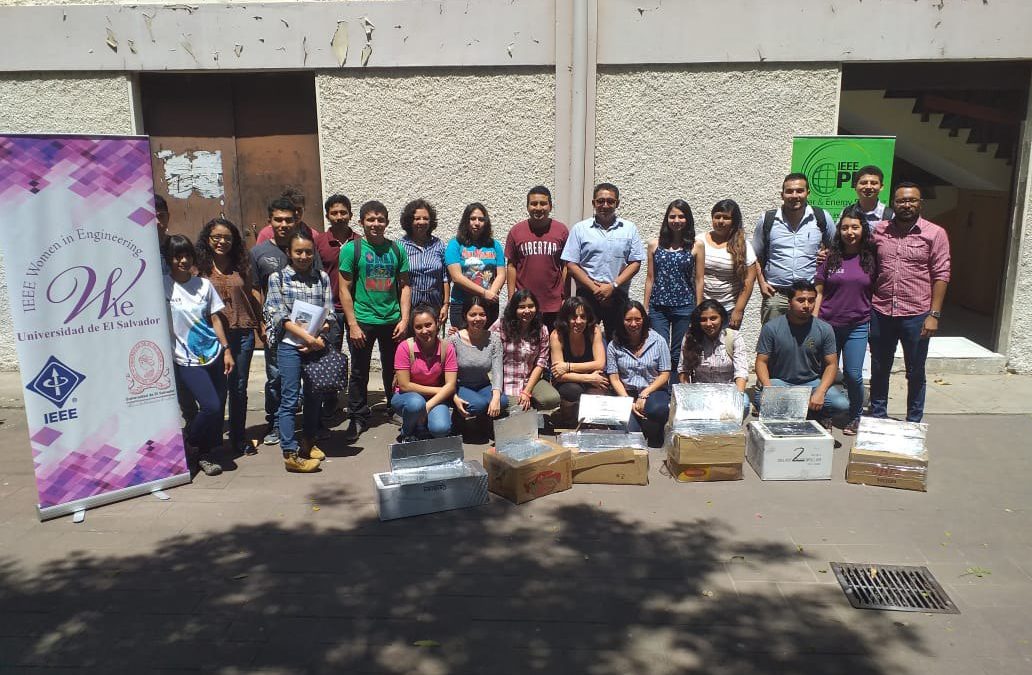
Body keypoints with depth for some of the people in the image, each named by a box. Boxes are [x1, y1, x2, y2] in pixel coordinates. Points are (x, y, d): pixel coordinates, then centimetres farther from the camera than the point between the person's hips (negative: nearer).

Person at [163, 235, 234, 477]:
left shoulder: (204, 284, 6)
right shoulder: (164, 286, -7)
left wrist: (226, 350, 7)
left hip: (214, 354, 5)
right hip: (187, 360, -5)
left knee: (219, 406, 4)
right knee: (211, 406, -15)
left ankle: (204, 454, 23)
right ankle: (190, 446, 13)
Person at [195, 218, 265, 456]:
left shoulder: (241, 267, 8)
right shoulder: (200, 268, 0)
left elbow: (252, 297, 13)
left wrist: (261, 326, 10)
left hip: (242, 334, 2)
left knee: (239, 389, 10)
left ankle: (239, 438, 23)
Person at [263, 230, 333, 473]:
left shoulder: (322, 277, 9)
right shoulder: (278, 277, 1)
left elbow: (328, 315, 4)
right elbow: (279, 316, -7)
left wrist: (318, 338, -12)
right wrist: (306, 336, -17)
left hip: (317, 344, 4)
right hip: (290, 345, -3)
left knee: (314, 396, 13)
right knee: (289, 399, -3)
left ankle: (308, 442, 29)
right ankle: (290, 454, 0)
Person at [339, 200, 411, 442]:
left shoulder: (396, 249, 4)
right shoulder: (351, 249, -4)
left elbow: (405, 286, 7)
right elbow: (345, 289, -5)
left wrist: (404, 319, -2)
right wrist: (353, 324, -10)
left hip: (392, 320, 2)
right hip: (362, 320, -2)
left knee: (393, 370, 14)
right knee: (359, 372, 7)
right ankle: (358, 418, 21)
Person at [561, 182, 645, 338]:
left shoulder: (629, 229, 8)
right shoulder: (580, 229, 5)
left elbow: (635, 263, 3)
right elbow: (571, 264, -1)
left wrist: (613, 286, -10)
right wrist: (595, 288, -10)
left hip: (618, 296, 1)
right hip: (587, 296, -1)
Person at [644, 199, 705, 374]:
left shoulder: (696, 246, 2)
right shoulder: (655, 244, 7)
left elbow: (698, 280, 2)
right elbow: (650, 278, 9)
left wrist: (698, 311, 0)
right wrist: (645, 308, 7)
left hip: (684, 307, -1)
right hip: (658, 307, 1)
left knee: (678, 354, 6)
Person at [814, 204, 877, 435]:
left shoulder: (871, 258, 2)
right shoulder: (830, 257, 1)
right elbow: (818, 292, 3)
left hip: (857, 326, 0)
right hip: (828, 324, 0)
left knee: (853, 374, -3)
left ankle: (855, 418, 18)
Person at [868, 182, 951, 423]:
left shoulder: (935, 234, -2)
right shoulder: (878, 231, 6)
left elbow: (941, 275, -4)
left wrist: (934, 314, -10)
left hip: (916, 315, -3)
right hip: (881, 313, 3)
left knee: (915, 373, 9)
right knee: (879, 370, 13)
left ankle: (913, 423, 22)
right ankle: (877, 419, 27)